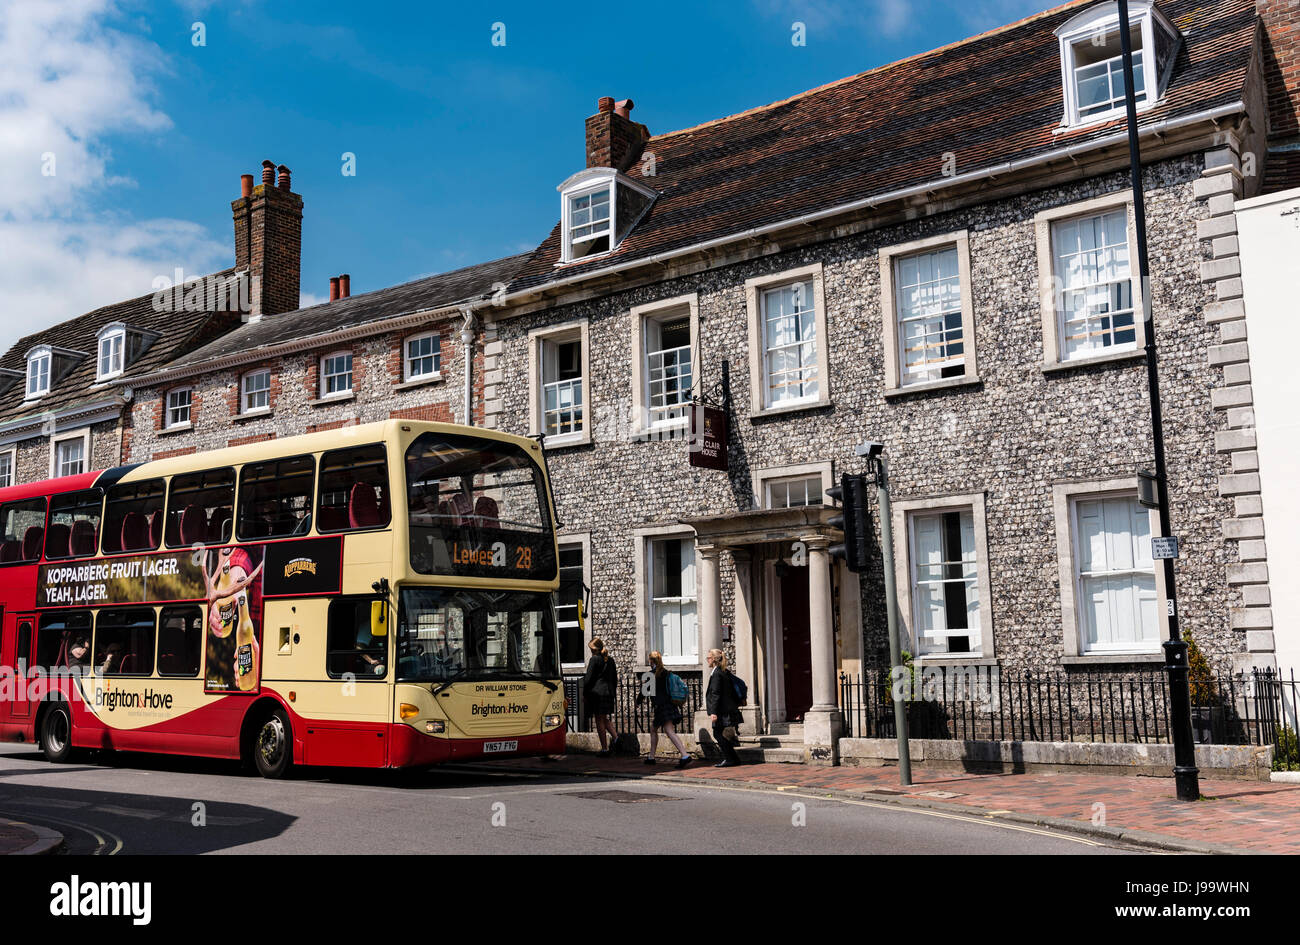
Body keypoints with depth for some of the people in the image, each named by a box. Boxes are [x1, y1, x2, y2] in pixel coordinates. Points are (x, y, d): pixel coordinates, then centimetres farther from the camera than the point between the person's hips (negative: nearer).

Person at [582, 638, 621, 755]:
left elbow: (588, 678, -9)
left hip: (597, 693, -6)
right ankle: (615, 737, -3)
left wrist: (584, 693, 0)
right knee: (605, 719, 19)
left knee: (600, 721, 0)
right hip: (609, 692, 6)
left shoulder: (594, 659, -10)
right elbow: (615, 678, 15)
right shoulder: (610, 660, 10)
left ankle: (604, 749, 0)